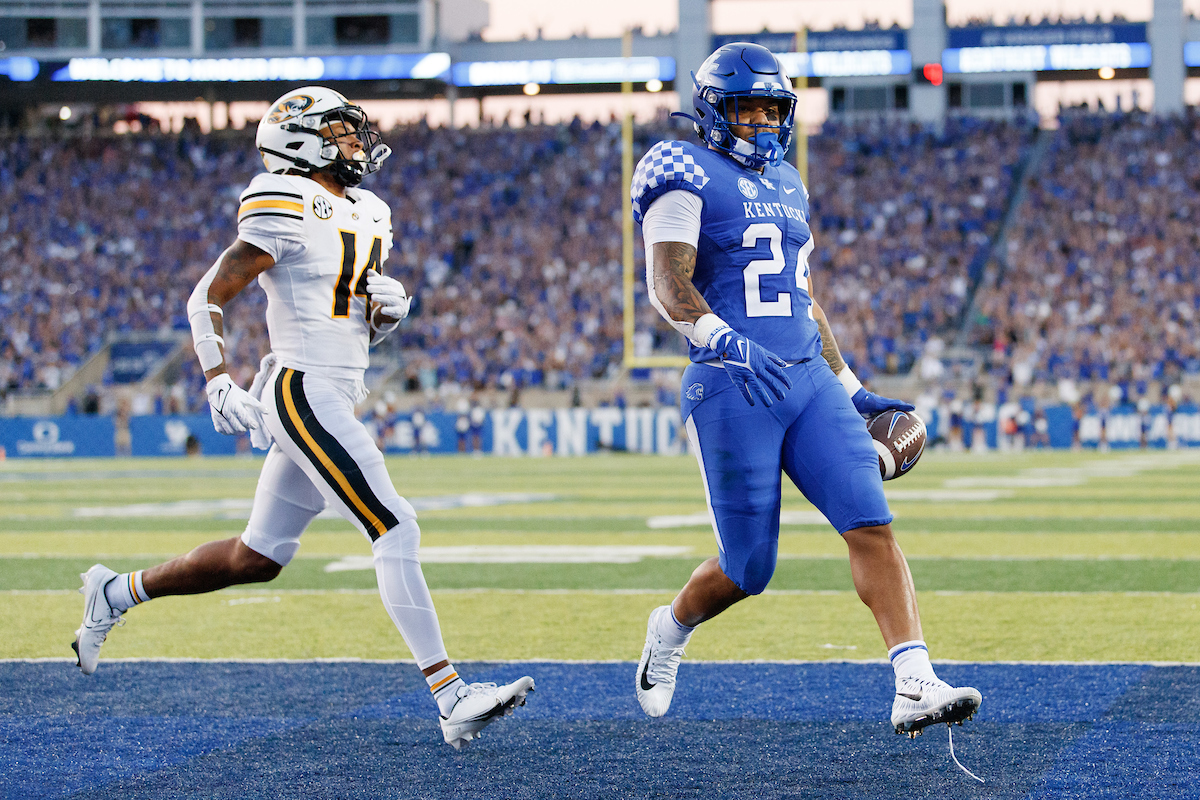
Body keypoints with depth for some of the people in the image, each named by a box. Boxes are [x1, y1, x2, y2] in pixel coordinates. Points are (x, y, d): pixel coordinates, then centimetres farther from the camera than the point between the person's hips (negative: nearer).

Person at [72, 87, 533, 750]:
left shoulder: (365, 215, 16)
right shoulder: (286, 210, -11)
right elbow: (208, 297, -8)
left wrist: (387, 307, 2)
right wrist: (219, 385, -15)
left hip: (332, 398, 10)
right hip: (305, 393, -10)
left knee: (257, 558, 15)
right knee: (396, 532, -15)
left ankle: (117, 593, 32)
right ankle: (452, 700, -17)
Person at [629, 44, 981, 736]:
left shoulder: (786, 184, 19)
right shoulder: (688, 176, -4)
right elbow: (667, 284, -16)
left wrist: (851, 389, 23)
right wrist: (726, 341, -33)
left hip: (809, 381, 6)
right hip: (732, 390, -6)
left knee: (872, 526, -11)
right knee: (749, 569, 0)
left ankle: (916, 689, -18)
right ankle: (671, 630, 32)